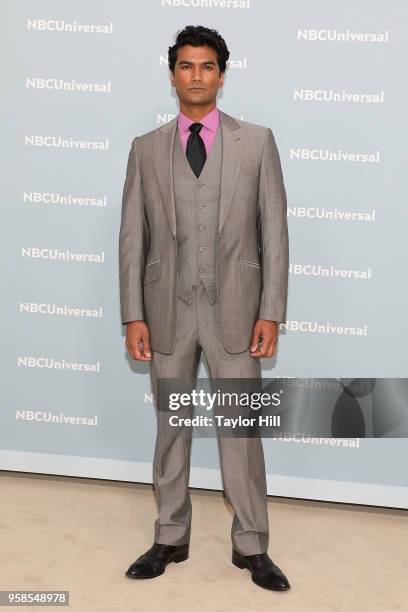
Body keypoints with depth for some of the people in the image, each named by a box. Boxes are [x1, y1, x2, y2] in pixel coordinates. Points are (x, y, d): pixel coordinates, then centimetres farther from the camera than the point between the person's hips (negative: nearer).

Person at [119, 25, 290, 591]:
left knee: (241, 429, 3)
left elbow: (274, 231, 0)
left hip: (234, 309, -1)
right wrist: (133, 316, -3)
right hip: (168, 310, 2)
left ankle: (251, 546, 18)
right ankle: (170, 539, 26)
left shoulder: (257, 141, 3)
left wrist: (271, 312, -7)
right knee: (172, 428, 11)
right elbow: (132, 237, 4)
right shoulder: (145, 149, 6)